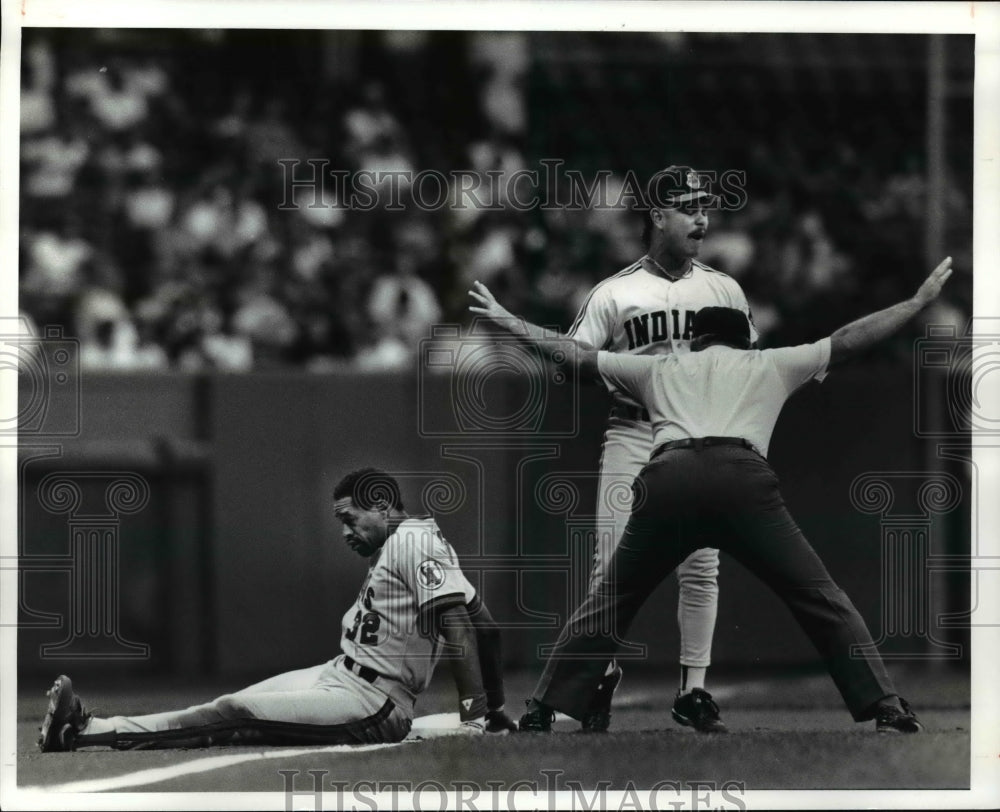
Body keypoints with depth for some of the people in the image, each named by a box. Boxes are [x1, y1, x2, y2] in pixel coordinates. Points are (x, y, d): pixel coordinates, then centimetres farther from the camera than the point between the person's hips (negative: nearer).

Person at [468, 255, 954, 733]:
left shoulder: (661, 369, 33)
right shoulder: (769, 364, 30)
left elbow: (573, 356, 37)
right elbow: (848, 340, 32)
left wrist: (505, 321, 48)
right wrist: (921, 300, 42)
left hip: (667, 479, 1)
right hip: (743, 478, -1)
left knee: (610, 602, 15)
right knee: (821, 600, 5)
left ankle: (541, 714, 7)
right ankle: (886, 711, -6)